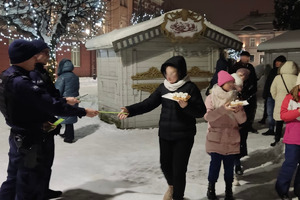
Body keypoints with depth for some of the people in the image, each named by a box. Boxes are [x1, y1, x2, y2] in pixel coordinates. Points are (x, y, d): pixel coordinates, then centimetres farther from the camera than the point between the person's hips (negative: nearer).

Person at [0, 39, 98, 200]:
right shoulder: (20, 83, -26)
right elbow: (52, 105, -27)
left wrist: (40, 122, 5)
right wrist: (83, 112, -20)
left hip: (19, 137, 10)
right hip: (29, 141, -10)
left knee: (14, 181, 22)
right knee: (30, 187, 5)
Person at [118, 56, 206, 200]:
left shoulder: (190, 87, -9)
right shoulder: (163, 87, 4)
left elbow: (201, 112, -11)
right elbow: (148, 104, -1)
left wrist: (187, 106, -30)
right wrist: (130, 110, -16)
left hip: (183, 136, -4)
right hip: (165, 134, 5)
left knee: (179, 170, -2)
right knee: (165, 165, 14)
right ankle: (172, 186, 47)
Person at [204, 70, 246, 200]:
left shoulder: (235, 98, 9)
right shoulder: (211, 98, -1)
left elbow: (242, 120, 4)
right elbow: (208, 116, -16)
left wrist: (238, 111, -17)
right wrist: (223, 109, -28)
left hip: (232, 140, 3)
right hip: (215, 139, -3)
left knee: (229, 165, 6)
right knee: (215, 163, -5)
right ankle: (211, 188, 16)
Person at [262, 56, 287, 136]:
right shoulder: (273, 71, 12)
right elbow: (267, 84, 15)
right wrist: (265, 94, 10)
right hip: (270, 96, 6)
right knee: (270, 113, 8)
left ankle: (278, 130, 8)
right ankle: (271, 129, 16)